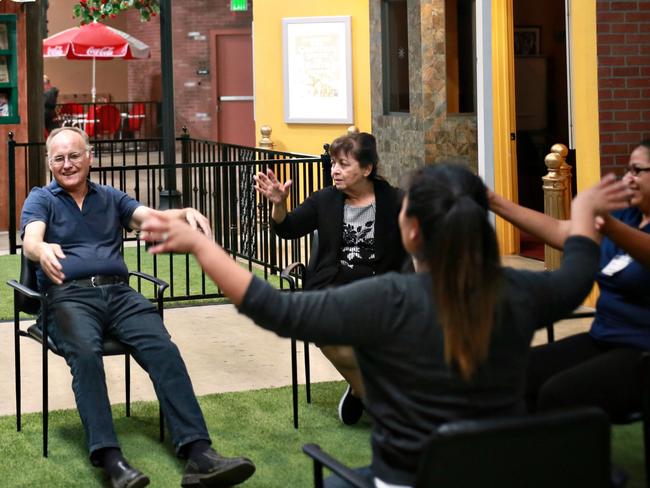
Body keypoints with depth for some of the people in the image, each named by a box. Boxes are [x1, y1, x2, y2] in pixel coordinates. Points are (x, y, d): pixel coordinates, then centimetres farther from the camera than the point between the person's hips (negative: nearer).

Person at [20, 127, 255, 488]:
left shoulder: (111, 198, 24)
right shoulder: (41, 200, 13)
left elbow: (153, 217, 8)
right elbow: (31, 239, -7)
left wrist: (186, 214, -15)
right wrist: (43, 251, -34)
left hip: (119, 292, 3)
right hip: (69, 295, -3)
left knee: (163, 349, -24)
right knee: (85, 354, -35)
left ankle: (199, 454, -36)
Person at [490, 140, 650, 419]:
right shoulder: (624, 215, 13)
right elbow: (558, 231, 10)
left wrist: (607, 225, -54)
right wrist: (495, 202, 5)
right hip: (602, 341, 8)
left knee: (558, 394, -29)